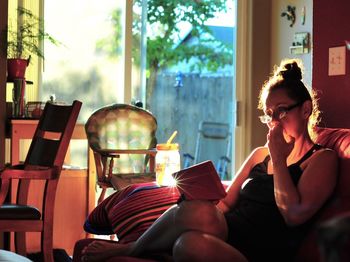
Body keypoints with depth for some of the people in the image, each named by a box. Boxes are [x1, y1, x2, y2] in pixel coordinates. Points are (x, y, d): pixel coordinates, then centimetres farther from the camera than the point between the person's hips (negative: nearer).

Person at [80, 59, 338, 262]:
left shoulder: (322, 159, 7)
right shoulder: (259, 154, 27)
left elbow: (294, 214, -8)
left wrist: (279, 159, -1)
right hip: (224, 235, 5)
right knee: (201, 210, -34)